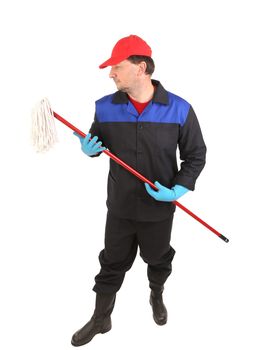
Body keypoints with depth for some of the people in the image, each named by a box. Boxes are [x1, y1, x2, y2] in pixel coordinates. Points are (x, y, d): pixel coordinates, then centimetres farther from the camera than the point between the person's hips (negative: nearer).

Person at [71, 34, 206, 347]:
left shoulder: (179, 110, -13)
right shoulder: (105, 107, -7)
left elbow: (195, 155, -5)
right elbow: (96, 142, 9)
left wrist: (178, 190, -17)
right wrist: (89, 148, -14)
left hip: (159, 208, -1)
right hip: (119, 207, 1)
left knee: (158, 259, 22)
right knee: (112, 263, 16)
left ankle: (156, 296, 54)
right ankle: (101, 319, 37)